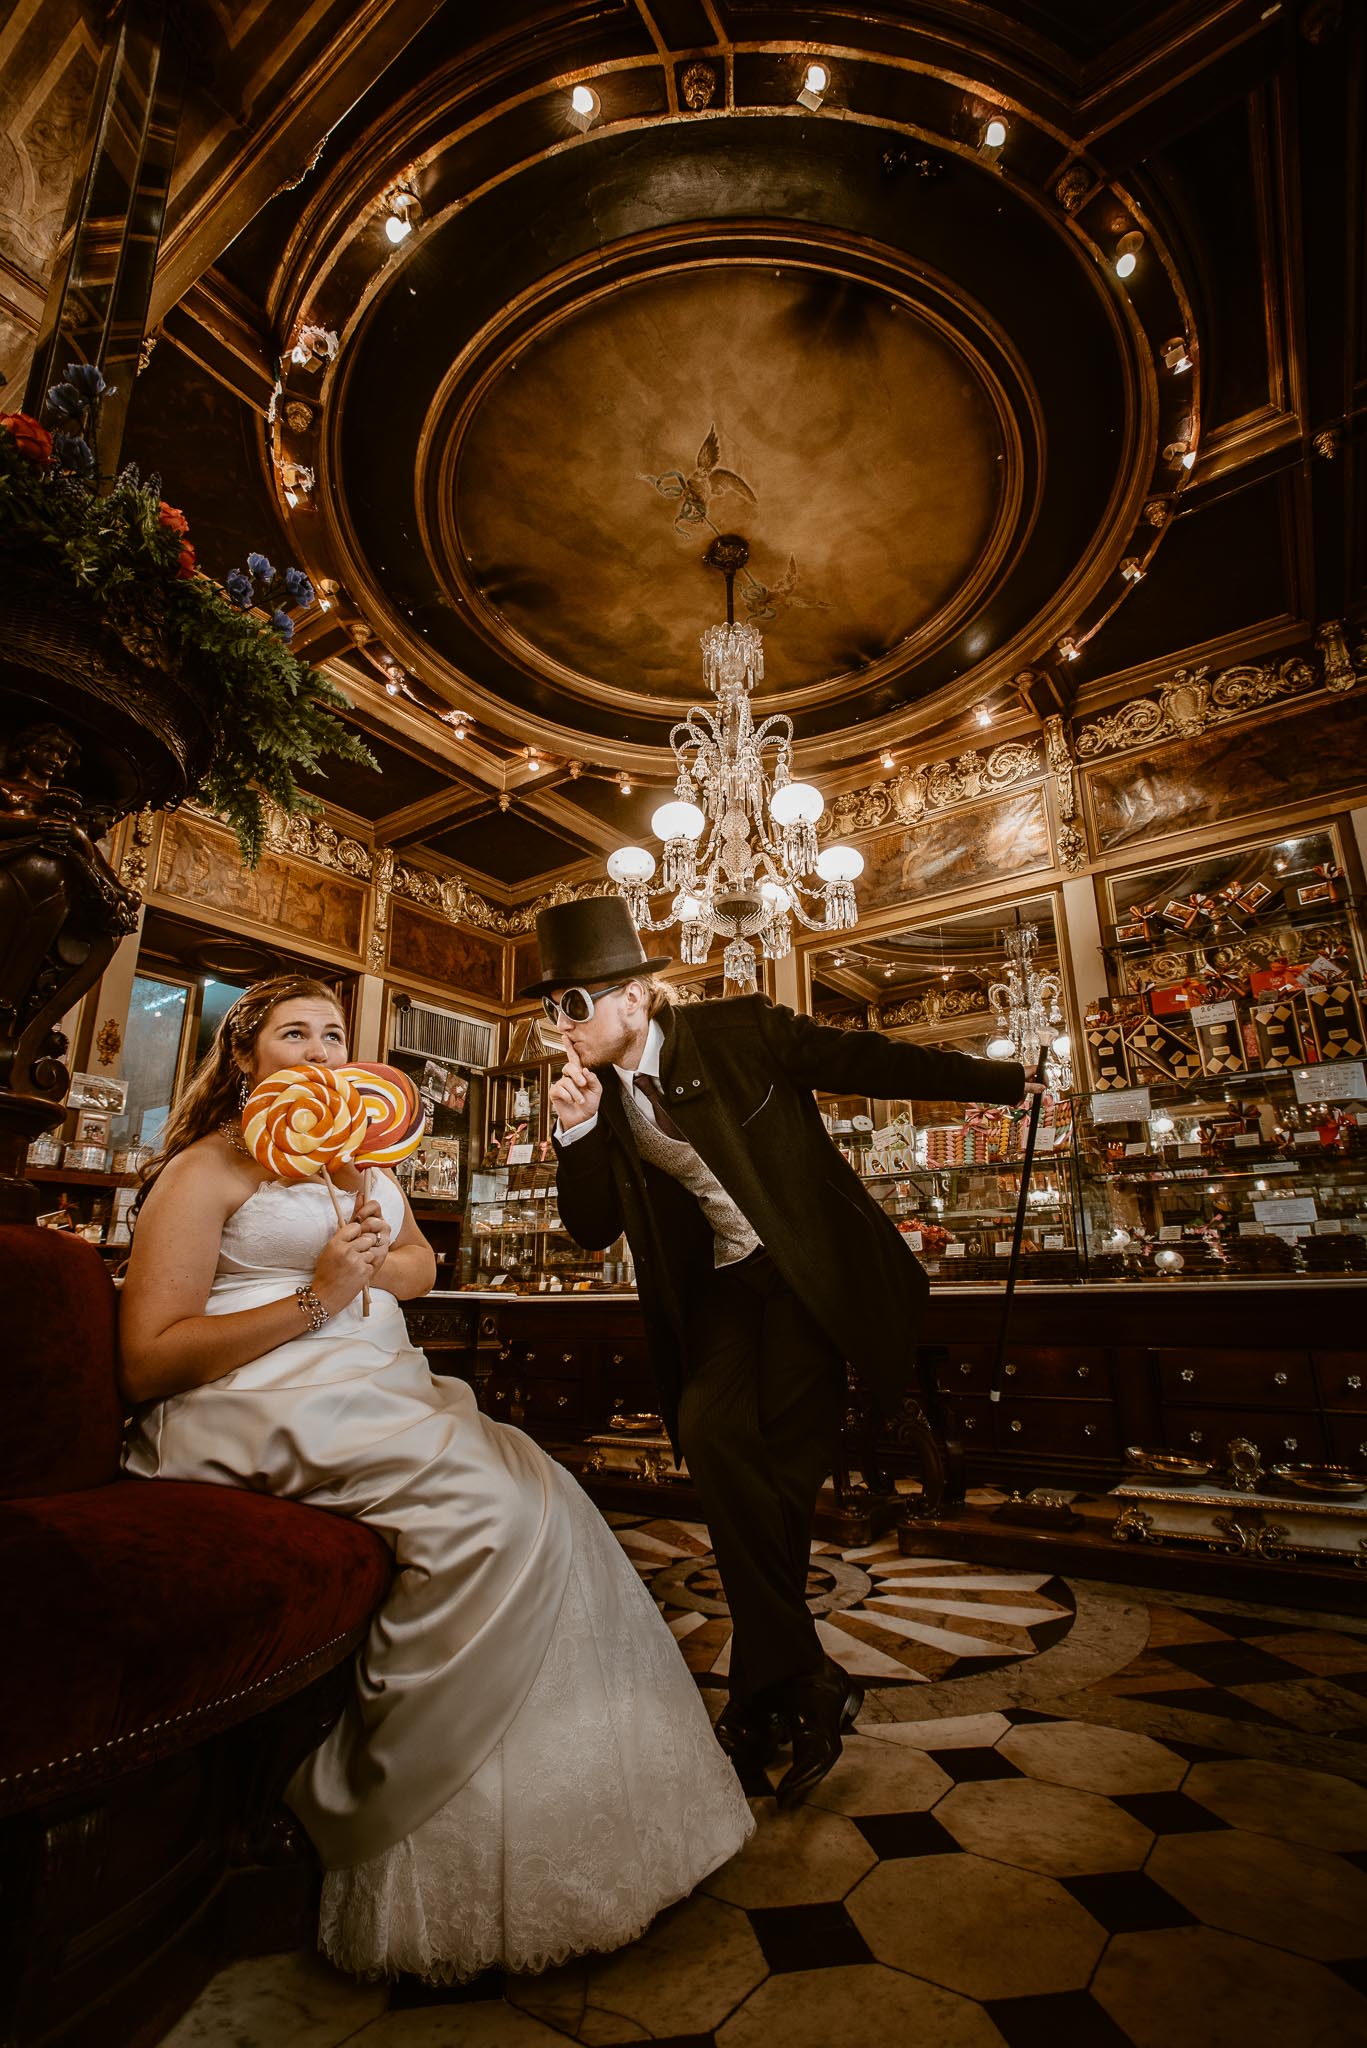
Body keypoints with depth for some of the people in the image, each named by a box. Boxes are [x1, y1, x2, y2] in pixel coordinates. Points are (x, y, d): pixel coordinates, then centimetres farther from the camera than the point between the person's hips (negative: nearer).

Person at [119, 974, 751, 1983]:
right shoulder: (207, 1168, -1)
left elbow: (419, 1265, 24)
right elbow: (147, 1362, -9)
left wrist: (366, 1261, 1)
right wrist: (312, 1298, -17)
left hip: (382, 1394, 7)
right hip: (264, 1407, -7)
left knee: (540, 1493, -16)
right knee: (492, 1501, -26)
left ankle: (568, 1820, -4)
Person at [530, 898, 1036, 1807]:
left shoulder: (739, 1030, -12)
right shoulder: (598, 1093, 2)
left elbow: (874, 1062, -6)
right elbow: (593, 1228, 2)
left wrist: (1005, 1079, -1)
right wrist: (577, 1130, -15)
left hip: (810, 1268, -4)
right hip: (720, 1289, 4)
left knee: (782, 1467, -11)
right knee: (709, 1431, -17)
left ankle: (761, 1703, 12)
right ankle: (807, 1680, 2)